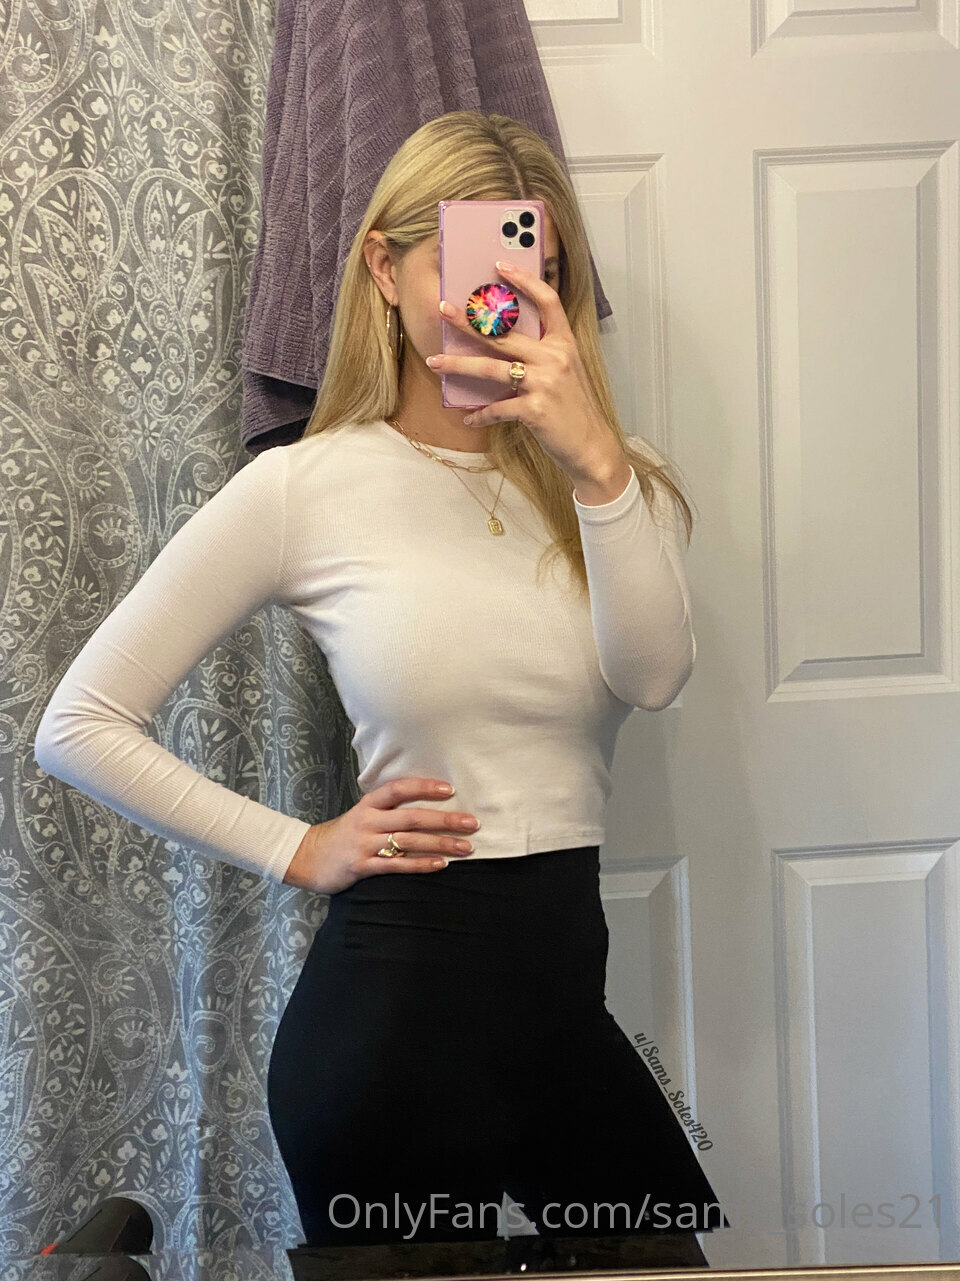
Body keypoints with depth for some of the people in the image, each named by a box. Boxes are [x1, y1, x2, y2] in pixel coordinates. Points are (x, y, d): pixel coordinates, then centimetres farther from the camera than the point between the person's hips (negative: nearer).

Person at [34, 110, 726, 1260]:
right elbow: (78, 724, -5)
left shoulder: (603, 478, 5)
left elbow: (654, 677, -15)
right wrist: (301, 851, -6)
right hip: (394, 1005, -4)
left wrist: (595, 459, -25)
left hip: (563, 991, 5)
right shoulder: (306, 490, -7)